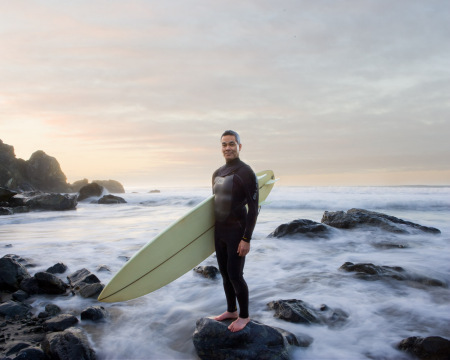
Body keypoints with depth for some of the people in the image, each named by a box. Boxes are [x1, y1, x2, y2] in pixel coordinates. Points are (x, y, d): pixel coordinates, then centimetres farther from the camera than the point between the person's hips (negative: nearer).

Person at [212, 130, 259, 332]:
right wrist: (213, 232, 19)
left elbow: (253, 208, -16)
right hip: (219, 232, 8)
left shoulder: (246, 173, -13)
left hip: (237, 232, -7)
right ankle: (231, 310, 32)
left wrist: (247, 239, -19)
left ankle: (244, 316, 17)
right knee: (225, 273, 15)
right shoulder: (217, 174, 10)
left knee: (235, 275, -3)